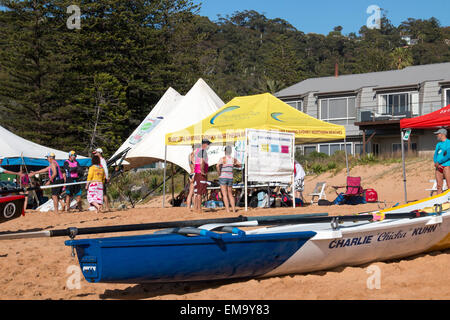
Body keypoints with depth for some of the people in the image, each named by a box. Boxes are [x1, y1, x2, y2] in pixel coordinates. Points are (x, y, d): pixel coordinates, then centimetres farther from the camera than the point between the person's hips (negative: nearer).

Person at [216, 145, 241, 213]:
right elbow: (239, 165, 21)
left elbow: (217, 166, -26)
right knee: (230, 194, 17)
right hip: (230, 178, 4)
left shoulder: (223, 158, -11)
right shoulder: (234, 159, 4)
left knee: (225, 195, -3)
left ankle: (228, 210, -11)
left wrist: (219, 173, -12)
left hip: (223, 177, -4)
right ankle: (234, 209, 12)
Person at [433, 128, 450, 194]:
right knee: (439, 186, 4)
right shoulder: (438, 144, 21)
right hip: (438, 167, 7)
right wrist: (436, 163, -5)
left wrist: (439, 162, -9)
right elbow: (435, 156, 15)